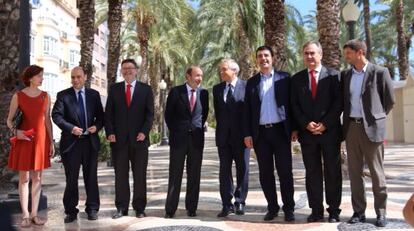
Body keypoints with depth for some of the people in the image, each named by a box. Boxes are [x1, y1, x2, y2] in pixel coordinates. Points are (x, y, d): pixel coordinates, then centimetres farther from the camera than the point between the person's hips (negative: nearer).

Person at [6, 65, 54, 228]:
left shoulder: (45, 96, 5)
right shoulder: (18, 96, -3)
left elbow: (48, 120, 7)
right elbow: (9, 119, 2)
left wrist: (51, 142, 4)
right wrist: (15, 131, -17)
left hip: (41, 139, 2)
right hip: (23, 140, -2)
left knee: (37, 178, 6)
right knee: (24, 178, 3)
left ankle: (34, 214, 13)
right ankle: (25, 215, 10)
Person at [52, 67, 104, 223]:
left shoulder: (94, 94, 9)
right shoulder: (63, 95, 2)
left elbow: (100, 115, 10)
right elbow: (56, 115, -8)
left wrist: (97, 126, -10)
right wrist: (70, 128, -22)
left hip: (90, 141, 2)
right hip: (71, 141, -2)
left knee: (91, 177, 9)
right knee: (71, 178, 4)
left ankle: (92, 209, 20)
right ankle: (71, 211, 15)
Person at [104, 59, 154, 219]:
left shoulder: (146, 89, 6)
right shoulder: (114, 89, 10)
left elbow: (150, 113, 2)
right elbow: (108, 113, 6)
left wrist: (144, 132, -11)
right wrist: (110, 132, -6)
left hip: (139, 138, -1)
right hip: (119, 139, 1)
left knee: (140, 175, 4)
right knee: (120, 175, 5)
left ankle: (139, 208, 12)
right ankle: (121, 208, 12)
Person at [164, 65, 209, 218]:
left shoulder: (203, 93, 5)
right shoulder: (176, 91, -2)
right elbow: (168, 114, 5)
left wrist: (200, 127, 12)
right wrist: (174, 131, 5)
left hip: (197, 138, 2)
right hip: (178, 138, -2)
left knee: (194, 175, 6)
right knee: (175, 175, 2)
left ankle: (191, 208, 15)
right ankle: (170, 209, 8)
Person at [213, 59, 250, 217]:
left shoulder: (246, 86, -4)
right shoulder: (217, 89, 9)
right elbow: (217, 112, 14)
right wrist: (221, 127, 8)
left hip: (241, 135, -3)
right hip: (224, 136, 3)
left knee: (242, 169, 4)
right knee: (224, 170, 5)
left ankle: (240, 202, 15)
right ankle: (227, 204, 12)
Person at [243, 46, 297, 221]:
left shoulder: (284, 77, 4)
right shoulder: (252, 82, 10)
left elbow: (292, 103, 2)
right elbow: (247, 110, 8)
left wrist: (294, 128, -4)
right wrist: (247, 133, 1)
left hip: (280, 130, -2)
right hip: (260, 133, 2)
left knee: (285, 171, 1)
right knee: (265, 173, 7)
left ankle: (288, 208, 11)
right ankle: (272, 207, 17)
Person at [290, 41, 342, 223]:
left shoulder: (333, 75, 3)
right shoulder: (297, 78, 11)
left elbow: (338, 102, -3)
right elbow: (294, 106, 6)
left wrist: (325, 124, -12)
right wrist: (306, 124, -9)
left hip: (330, 131, -2)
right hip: (307, 133, 2)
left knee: (333, 172, 4)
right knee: (312, 173, 5)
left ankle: (334, 211, 12)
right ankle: (316, 210, 12)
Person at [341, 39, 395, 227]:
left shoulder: (379, 72, -4)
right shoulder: (345, 75, 10)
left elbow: (390, 99, 2)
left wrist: (376, 116, 9)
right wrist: (347, 120, 11)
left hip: (372, 127, -4)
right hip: (351, 127, 4)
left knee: (376, 172, 3)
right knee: (354, 172, 7)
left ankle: (381, 213, 13)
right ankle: (359, 211, 15)